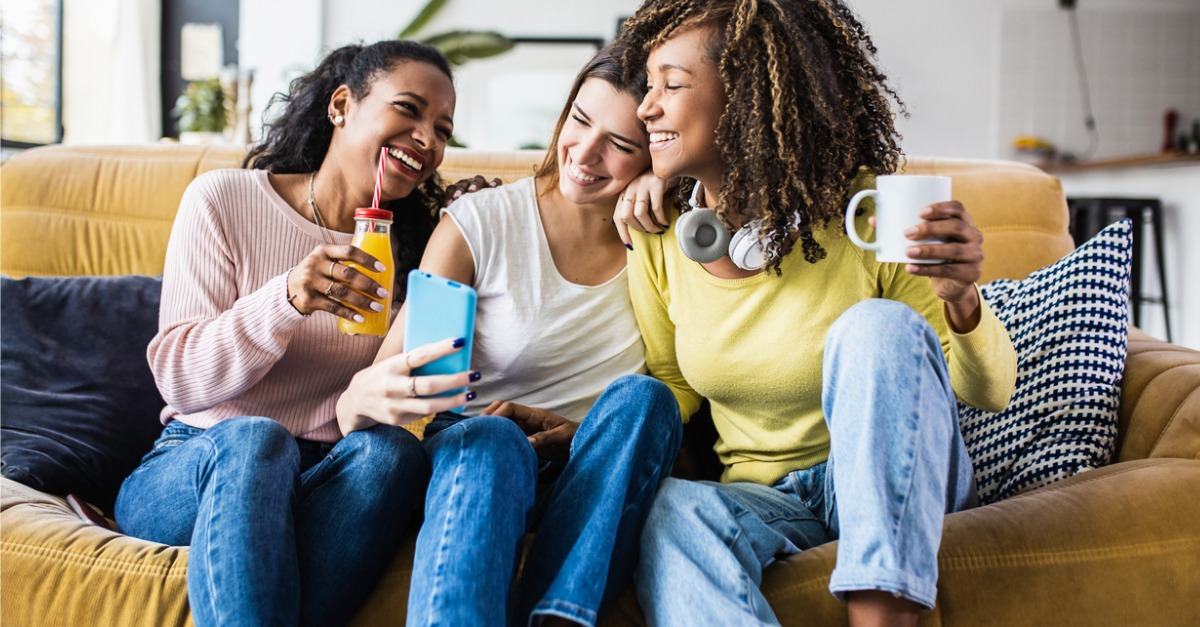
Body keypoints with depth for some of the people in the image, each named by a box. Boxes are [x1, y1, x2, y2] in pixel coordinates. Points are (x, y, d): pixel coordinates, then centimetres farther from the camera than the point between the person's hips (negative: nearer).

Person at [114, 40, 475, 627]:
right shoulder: (223, 199, 0)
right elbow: (178, 378, -8)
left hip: (331, 486, 3)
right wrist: (286, 300, -25)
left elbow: (398, 398, 8)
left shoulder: (414, 244, 9)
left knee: (391, 449, -31)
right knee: (254, 438, -36)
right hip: (193, 464, -2)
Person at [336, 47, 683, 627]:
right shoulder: (480, 223, -5)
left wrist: (580, 436, -14)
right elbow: (354, 413, -10)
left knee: (641, 398, -29)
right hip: (473, 458, -2)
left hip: (598, 489, 2)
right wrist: (367, 393, -37)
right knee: (490, 438, -36)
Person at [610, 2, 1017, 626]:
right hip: (764, 497, 2)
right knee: (664, 508, -32)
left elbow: (990, 392, -9)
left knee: (877, 325, -31)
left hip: (897, 487, -1)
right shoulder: (659, 240, -4)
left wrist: (962, 301, -31)